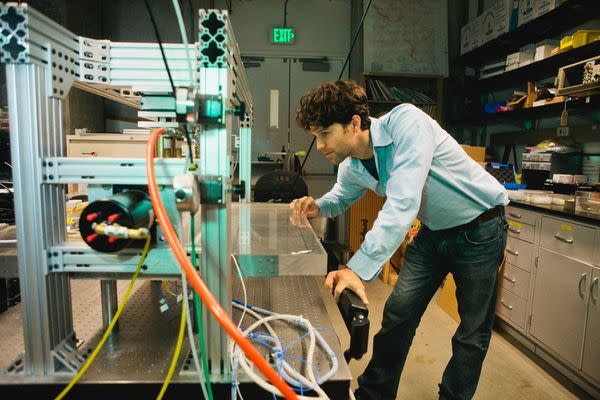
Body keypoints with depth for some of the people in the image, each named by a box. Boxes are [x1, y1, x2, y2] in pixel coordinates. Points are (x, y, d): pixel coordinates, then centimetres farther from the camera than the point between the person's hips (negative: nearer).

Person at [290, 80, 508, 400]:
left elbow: (402, 205, -40)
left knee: (473, 331, 6)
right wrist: (318, 207, -10)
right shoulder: (351, 168, -8)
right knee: (397, 314, 6)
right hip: (434, 231, 6)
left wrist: (358, 268, -45)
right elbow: (340, 197, 14)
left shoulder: (406, 122, -30)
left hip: (479, 227, -6)